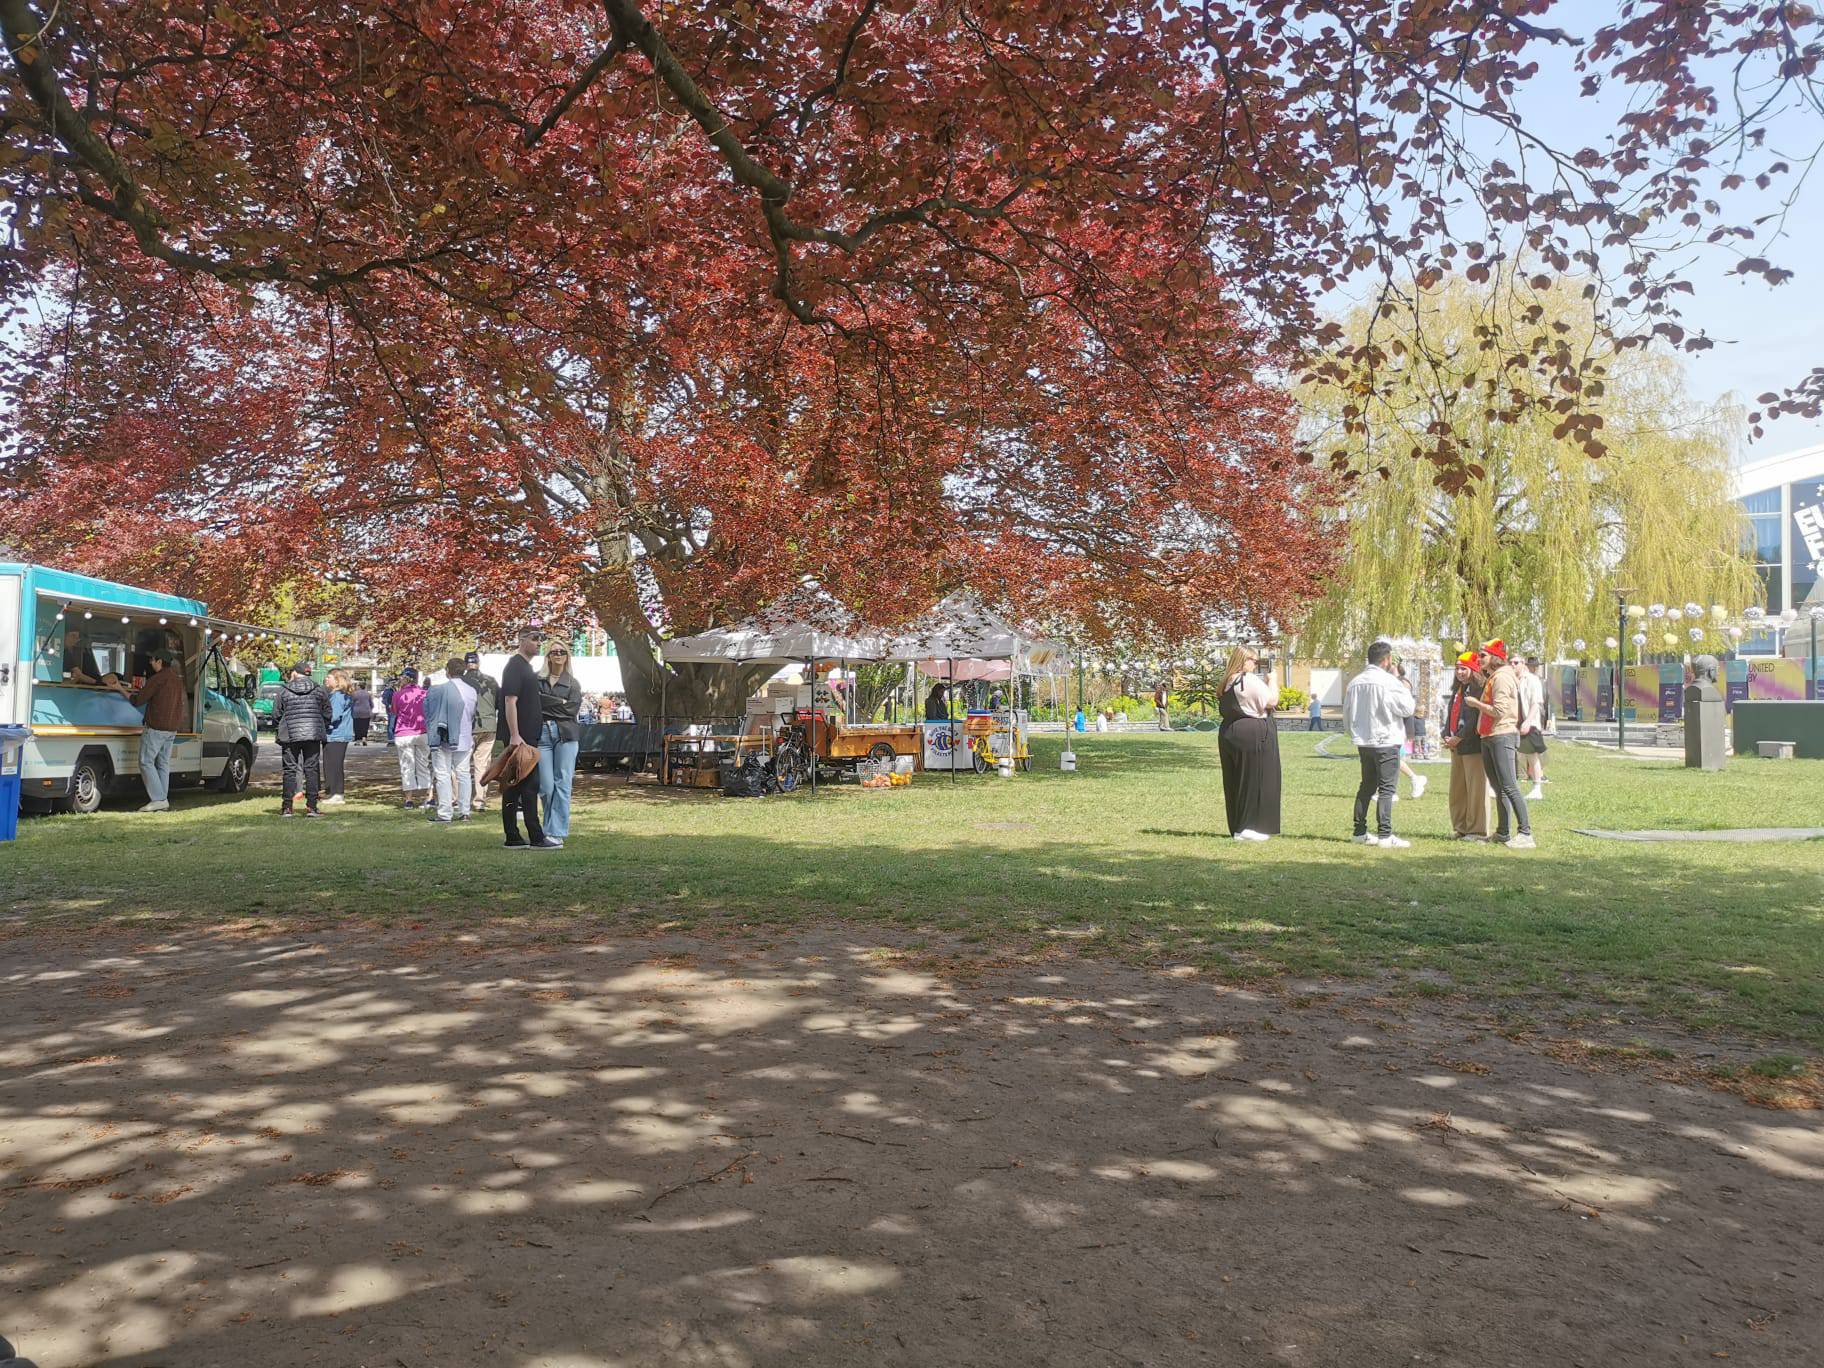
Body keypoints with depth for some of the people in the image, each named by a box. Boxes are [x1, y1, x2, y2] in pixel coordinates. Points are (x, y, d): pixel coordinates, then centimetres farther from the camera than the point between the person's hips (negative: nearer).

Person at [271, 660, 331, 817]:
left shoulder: (284, 690, 0)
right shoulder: (318, 689, 5)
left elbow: (276, 714, 4)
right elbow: (327, 713, 9)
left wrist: (277, 732, 19)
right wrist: (324, 731, 21)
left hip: (290, 735, -1)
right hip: (313, 735, 1)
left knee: (290, 769, 5)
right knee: (312, 769, 4)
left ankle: (288, 807, 4)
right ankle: (311, 806, 0)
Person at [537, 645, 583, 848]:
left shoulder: (573, 683, 12)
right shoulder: (538, 680, 13)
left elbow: (572, 709, -2)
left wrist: (546, 703, -5)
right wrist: (560, 703, -4)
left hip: (566, 734, 0)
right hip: (541, 734, 0)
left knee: (563, 783, -5)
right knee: (546, 786, -4)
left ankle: (557, 832, -2)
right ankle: (551, 829, 14)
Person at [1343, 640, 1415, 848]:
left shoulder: (1355, 682, 7)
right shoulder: (1390, 682, -14)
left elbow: (1346, 715, 13)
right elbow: (1407, 708, -10)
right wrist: (1407, 690, 6)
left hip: (1363, 742, 7)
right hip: (1386, 742, -7)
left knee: (1367, 786, 16)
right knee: (1386, 788, -5)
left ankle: (1360, 832, 18)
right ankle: (1385, 835, -8)